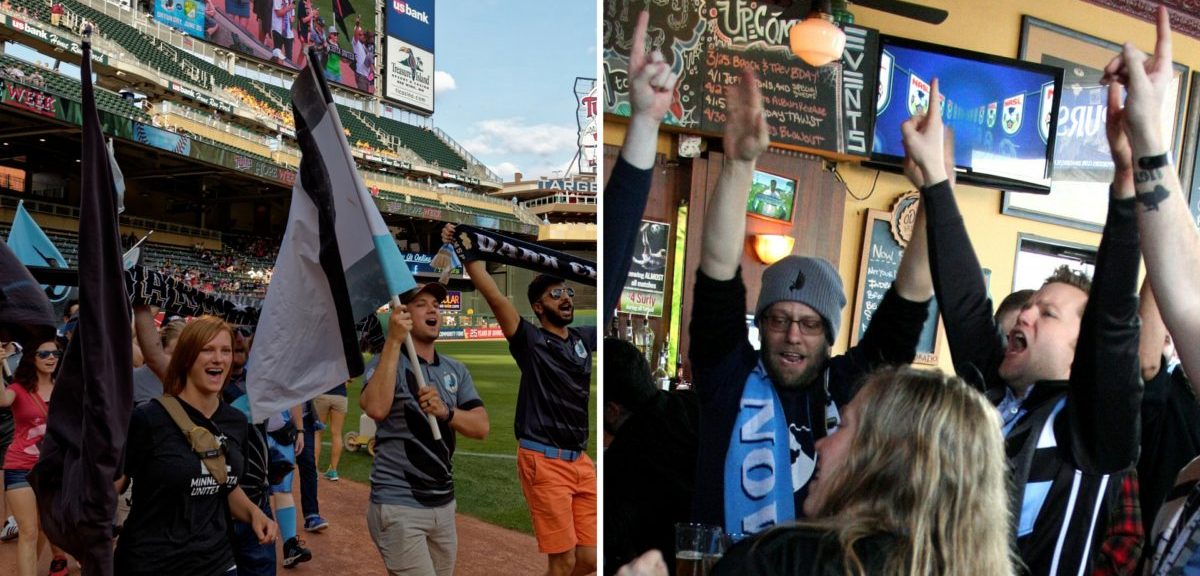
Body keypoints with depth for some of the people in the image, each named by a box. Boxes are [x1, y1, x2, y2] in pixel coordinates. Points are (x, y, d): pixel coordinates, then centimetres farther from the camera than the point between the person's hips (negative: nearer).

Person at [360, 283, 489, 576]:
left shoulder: (456, 370, 9)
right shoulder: (387, 362, -7)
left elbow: (481, 427, -1)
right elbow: (376, 409, -29)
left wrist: (445, 411, -20)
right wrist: (393, 342, -27)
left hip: (444, 504, 6)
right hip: (398, 506, -6)